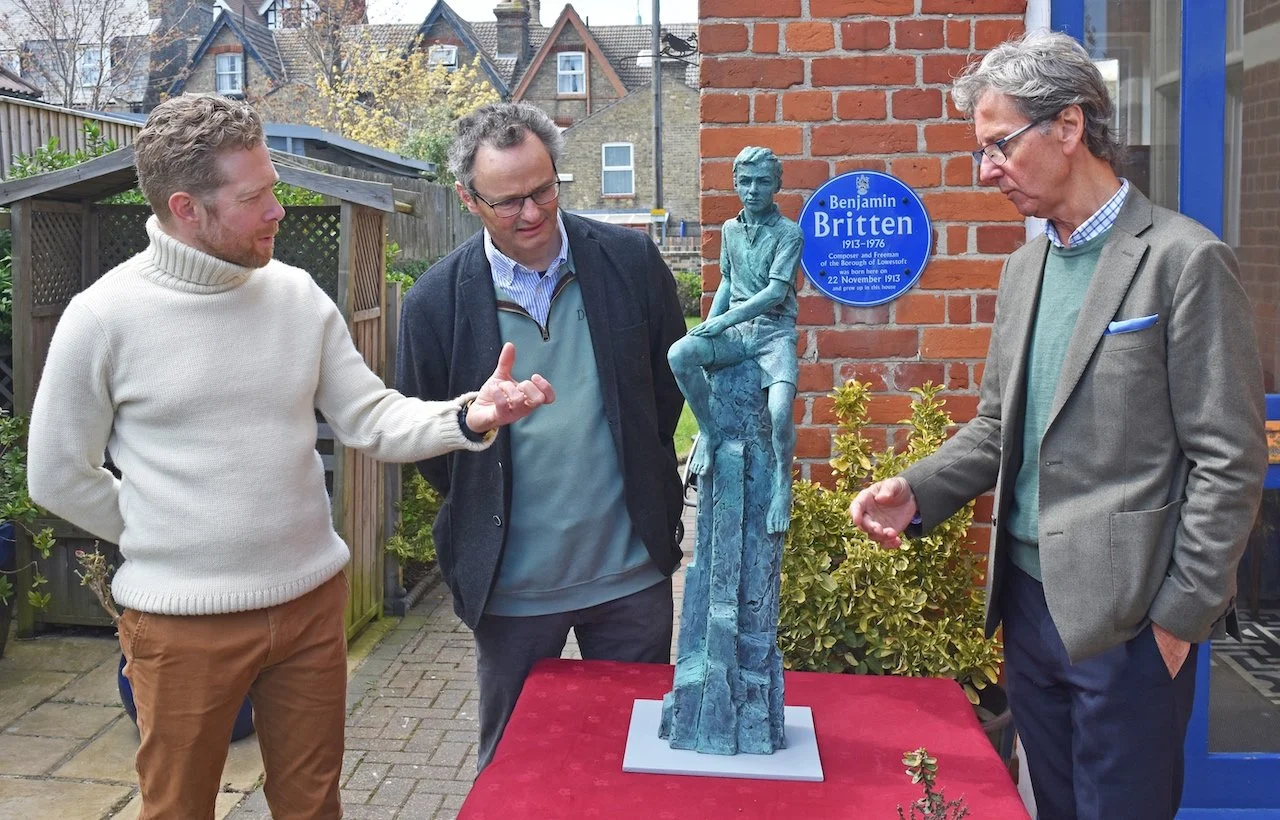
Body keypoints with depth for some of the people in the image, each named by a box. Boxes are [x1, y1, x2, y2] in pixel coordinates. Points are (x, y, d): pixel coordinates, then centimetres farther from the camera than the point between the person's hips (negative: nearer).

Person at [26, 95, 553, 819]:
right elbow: (58, 476, -3)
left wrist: (468, 417, -19)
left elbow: (372, 419, -2)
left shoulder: (298, 296, -2)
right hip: (185, 621, -3)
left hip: (313, 601, 3)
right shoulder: (103, 317, -12)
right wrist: (165, 542, 1)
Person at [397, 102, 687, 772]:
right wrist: (482, 509, 4)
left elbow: (671, 375, 8)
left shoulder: (631, 261, -5)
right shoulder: (435, 302, -9)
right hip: (512, 584, -1)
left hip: (631, 572, 1)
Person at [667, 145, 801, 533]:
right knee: (680, 354, -27)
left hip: (774, 330, -4)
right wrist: (709, 325, 9)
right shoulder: (730, 229, 14)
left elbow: (775, 292, -13)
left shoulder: (788, 232, -4)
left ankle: (782, 483, -2)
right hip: (734, 329, 4)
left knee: (780, 410, -28)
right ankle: (708, 432, -8)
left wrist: (724, 320, -18)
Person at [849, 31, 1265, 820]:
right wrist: (917, 492, -2)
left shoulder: (1185, 260, -11)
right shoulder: (1026, 266, 11)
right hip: (1029, 598, 7)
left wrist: (1182, 616, -12)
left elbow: (1229, 459, -12)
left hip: (1125, 617, -6)